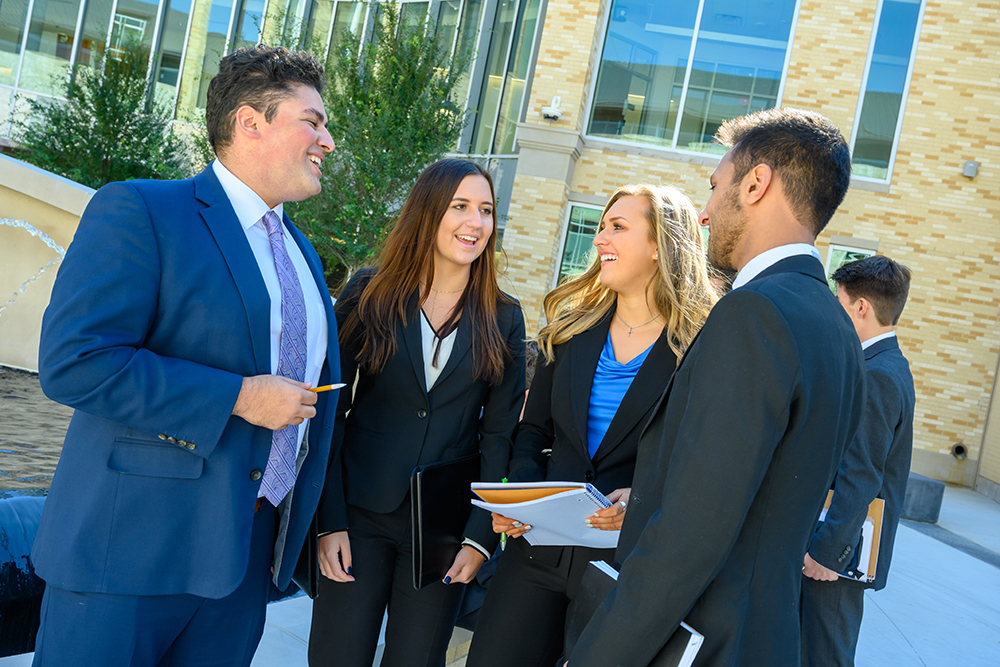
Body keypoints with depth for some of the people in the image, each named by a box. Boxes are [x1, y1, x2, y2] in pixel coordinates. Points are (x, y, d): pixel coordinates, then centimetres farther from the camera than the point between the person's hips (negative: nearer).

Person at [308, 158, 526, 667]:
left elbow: (499, 433, 2)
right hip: (359, 515, -1)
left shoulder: (503, 319, 3)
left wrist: (480, 535, -5)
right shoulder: (368, 295, -1)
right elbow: (329, 411, -2)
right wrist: (330, 521, -8)